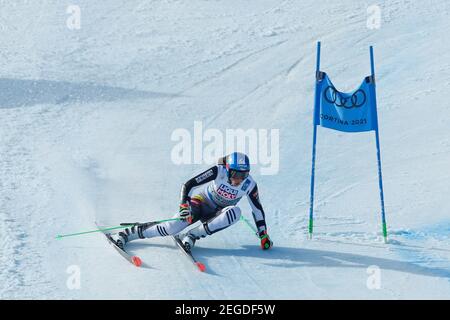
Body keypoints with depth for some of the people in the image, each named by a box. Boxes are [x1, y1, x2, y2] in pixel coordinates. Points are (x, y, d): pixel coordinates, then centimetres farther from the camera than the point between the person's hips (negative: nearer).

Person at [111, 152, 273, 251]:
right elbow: (188, 185, -25)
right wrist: (184, 206, -38)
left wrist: (263, 235, -5)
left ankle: (193, 235, -27)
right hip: (202, 202, -2)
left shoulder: (249, 185, -20)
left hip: (218, 214, 2)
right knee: (173, 227, -25)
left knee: (235, 213, -33)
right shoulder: (218, 171, -26)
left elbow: (257, 210, -6)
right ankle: (129, 233, -10)